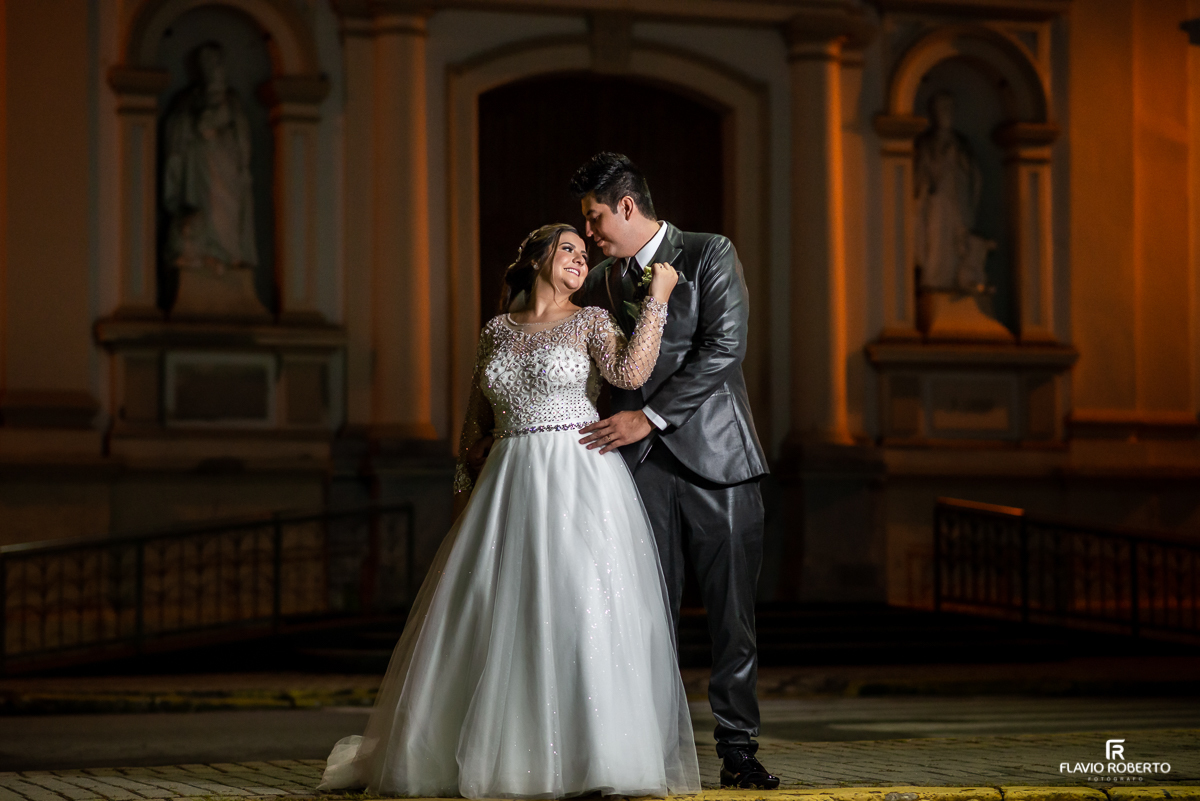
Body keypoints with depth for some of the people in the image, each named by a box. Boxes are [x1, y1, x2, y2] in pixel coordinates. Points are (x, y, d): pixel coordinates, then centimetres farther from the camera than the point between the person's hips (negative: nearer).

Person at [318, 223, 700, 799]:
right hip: (508, 488, 3)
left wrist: (657, 299, -13)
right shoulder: (497, 331, 14)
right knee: (489, 617, 4)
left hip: (579, 481, -3)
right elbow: (476, 425, 18)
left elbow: (630, 373, -15)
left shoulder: (592, 322, 5)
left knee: (583, 612, -11)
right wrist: (468, 494, 13)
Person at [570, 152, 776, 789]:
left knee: (732, 612, -2)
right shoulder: (599, 283, 16)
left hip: (714, 454, -4)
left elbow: (723, 348, -10)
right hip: (641, 468, 4)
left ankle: (738, 752, 3)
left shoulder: (710, 256, 1)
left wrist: (649, 416, -12)